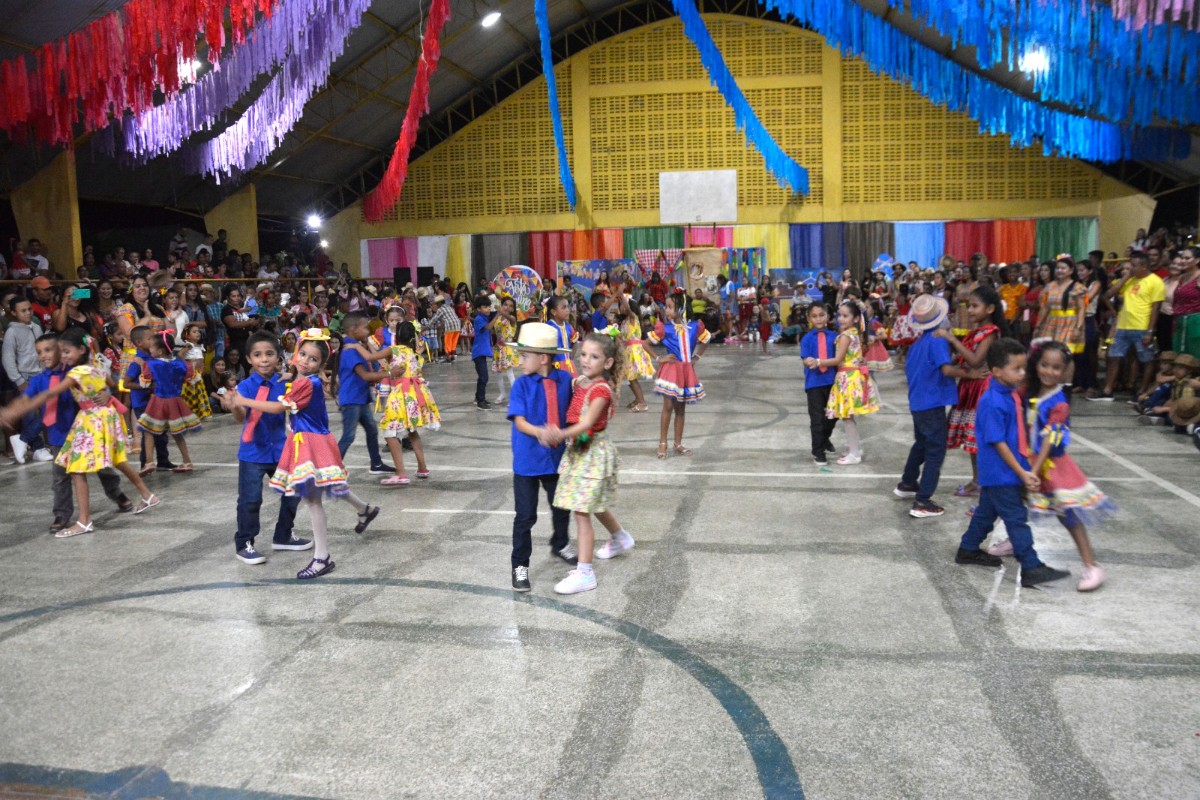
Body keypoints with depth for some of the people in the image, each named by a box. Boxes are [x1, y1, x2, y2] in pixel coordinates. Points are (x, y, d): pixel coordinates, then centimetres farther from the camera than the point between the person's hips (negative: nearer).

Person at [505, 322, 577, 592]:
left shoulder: (565, 379, -7)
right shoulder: (522, 384, -13)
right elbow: (519, 421, -19)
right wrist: (539, 432, -37)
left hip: (557, 456, 3)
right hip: (527, 460, -3)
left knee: (562, 507, 22)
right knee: (525, 516, 3)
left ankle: (560, 545, 49)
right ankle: (520, 566, 17)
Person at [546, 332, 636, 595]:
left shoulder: (601, 389, -19)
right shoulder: (580, 382, 4)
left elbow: (587, 423, -32)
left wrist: (562, 434, -47)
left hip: (592, 451, -8)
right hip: (577, 449, 8)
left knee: (581, 511, -8)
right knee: (595, 505, 25)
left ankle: (585, 573, -3)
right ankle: (620, 538, 51)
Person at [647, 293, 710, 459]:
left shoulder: (695, 326, -2)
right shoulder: (665, 328, -9)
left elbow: (705, 341, 16)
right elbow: (646, 343, -2)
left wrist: (696, 357, 6)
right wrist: (659, 358, -7)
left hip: (687, 371, 3)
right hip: (671, 370, -3)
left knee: (681, 408, 10)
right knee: (668, 406, -6)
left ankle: (678, 444, 18)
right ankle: (662, 444, 3)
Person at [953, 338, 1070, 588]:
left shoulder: (1012, 394, 5)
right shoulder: (993, 403, -24)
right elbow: (998, 443, -22)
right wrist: (1022, 473, -19)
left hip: (995, 473, 10)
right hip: (1001, 473, -10)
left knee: (987, 511, 21)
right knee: (1016, 518, -5)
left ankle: (968, 550, 35)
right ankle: (1031, 569, 0)